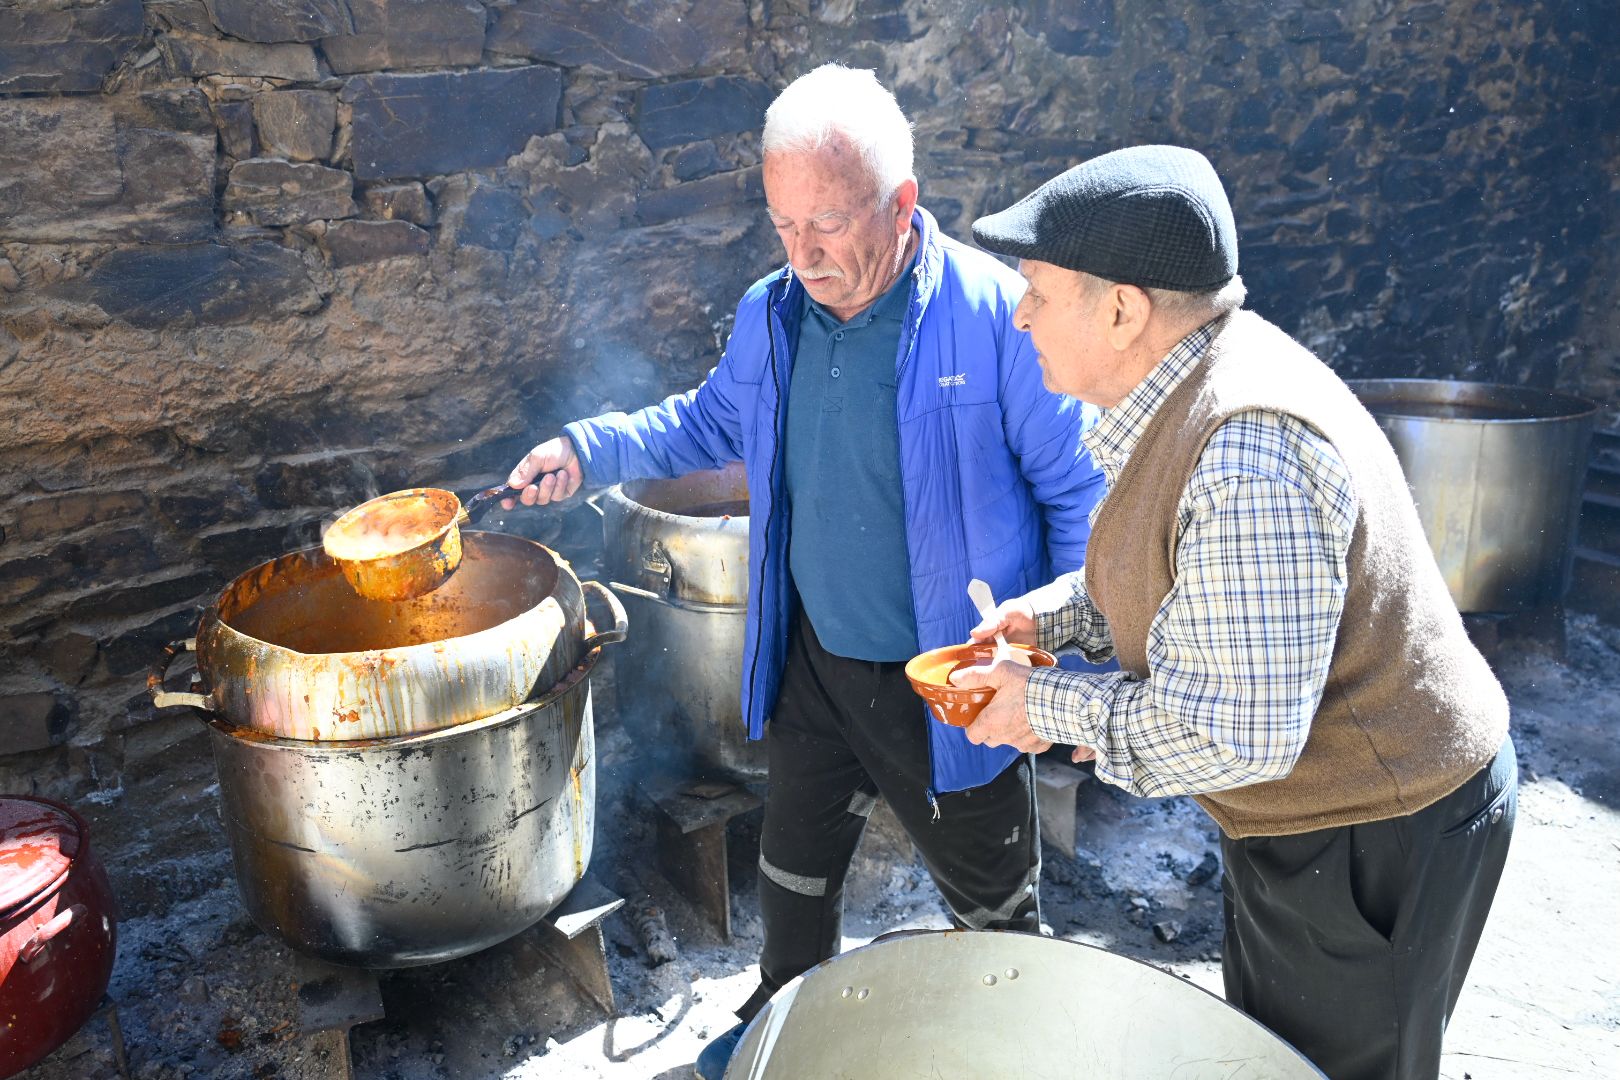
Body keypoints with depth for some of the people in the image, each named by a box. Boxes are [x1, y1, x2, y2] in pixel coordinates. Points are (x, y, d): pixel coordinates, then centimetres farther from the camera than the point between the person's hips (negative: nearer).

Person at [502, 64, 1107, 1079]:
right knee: (796, 865, 26)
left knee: (994, 899, 17)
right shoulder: (771, 316, -2)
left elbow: (1079, 494, -14)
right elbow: (713, 420, 16)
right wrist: (590, 449, 2)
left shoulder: (996, 316, -21)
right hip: (812, 665, 6)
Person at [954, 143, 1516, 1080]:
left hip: (1375, 836, -9)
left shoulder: (1247, 456, -35)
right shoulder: (1192, 389, -2)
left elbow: (1237, 738, -33)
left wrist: (1047, 706, -20)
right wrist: (1056, 613, -2)